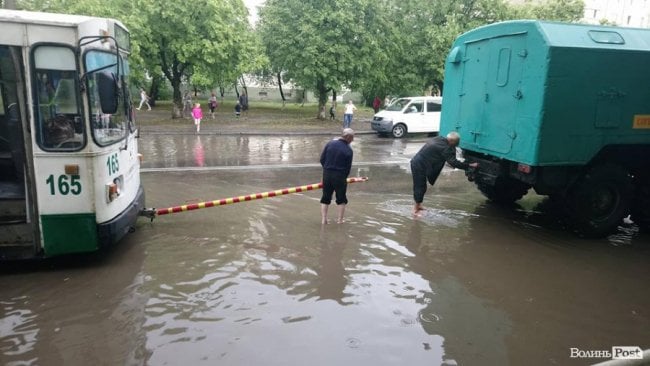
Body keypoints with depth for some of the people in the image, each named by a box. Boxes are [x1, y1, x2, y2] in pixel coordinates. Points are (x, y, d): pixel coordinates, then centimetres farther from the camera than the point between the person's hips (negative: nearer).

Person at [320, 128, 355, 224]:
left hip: (327, 174, 3)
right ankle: (340, 219, 15)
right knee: (341, 199, 13)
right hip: (340, 176, -3)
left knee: (325, 198, 13)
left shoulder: (330, 143, -1)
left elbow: (322, 159, 1)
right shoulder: (348, 150, -11)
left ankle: (323, 219, 11)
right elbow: (348, 167, -6)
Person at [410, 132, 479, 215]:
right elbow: (453, 162, -24)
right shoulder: (445, 148, -21)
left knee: (421, 186, 19)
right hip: (419, 165, -9)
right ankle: (417, 209, 13)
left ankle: (418, 206, 32)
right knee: (420, 187, 2)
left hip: (417, 162, 9)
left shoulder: (439, 139, 6)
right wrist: (470, 165, -21)